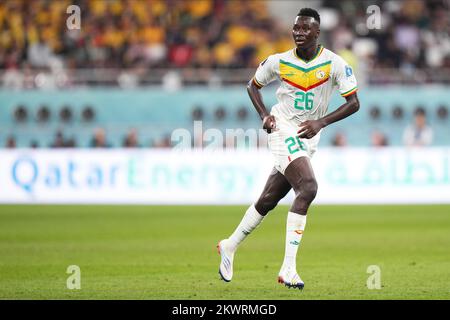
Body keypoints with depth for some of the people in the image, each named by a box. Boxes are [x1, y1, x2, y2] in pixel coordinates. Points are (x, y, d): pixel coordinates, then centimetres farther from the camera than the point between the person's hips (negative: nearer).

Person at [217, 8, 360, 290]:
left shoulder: (335, 64, -6)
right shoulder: (279, 62, -4)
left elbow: (354, 103, -7)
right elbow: (253, 85, 14)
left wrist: (321, 122, -19)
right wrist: (264, 114, -3)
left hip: (309, 139, 3)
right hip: (284, 132, -3)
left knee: (268, 201, 10)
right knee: (308, 187, -25)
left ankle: (230, 247, 33)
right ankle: (288, 269, -26)